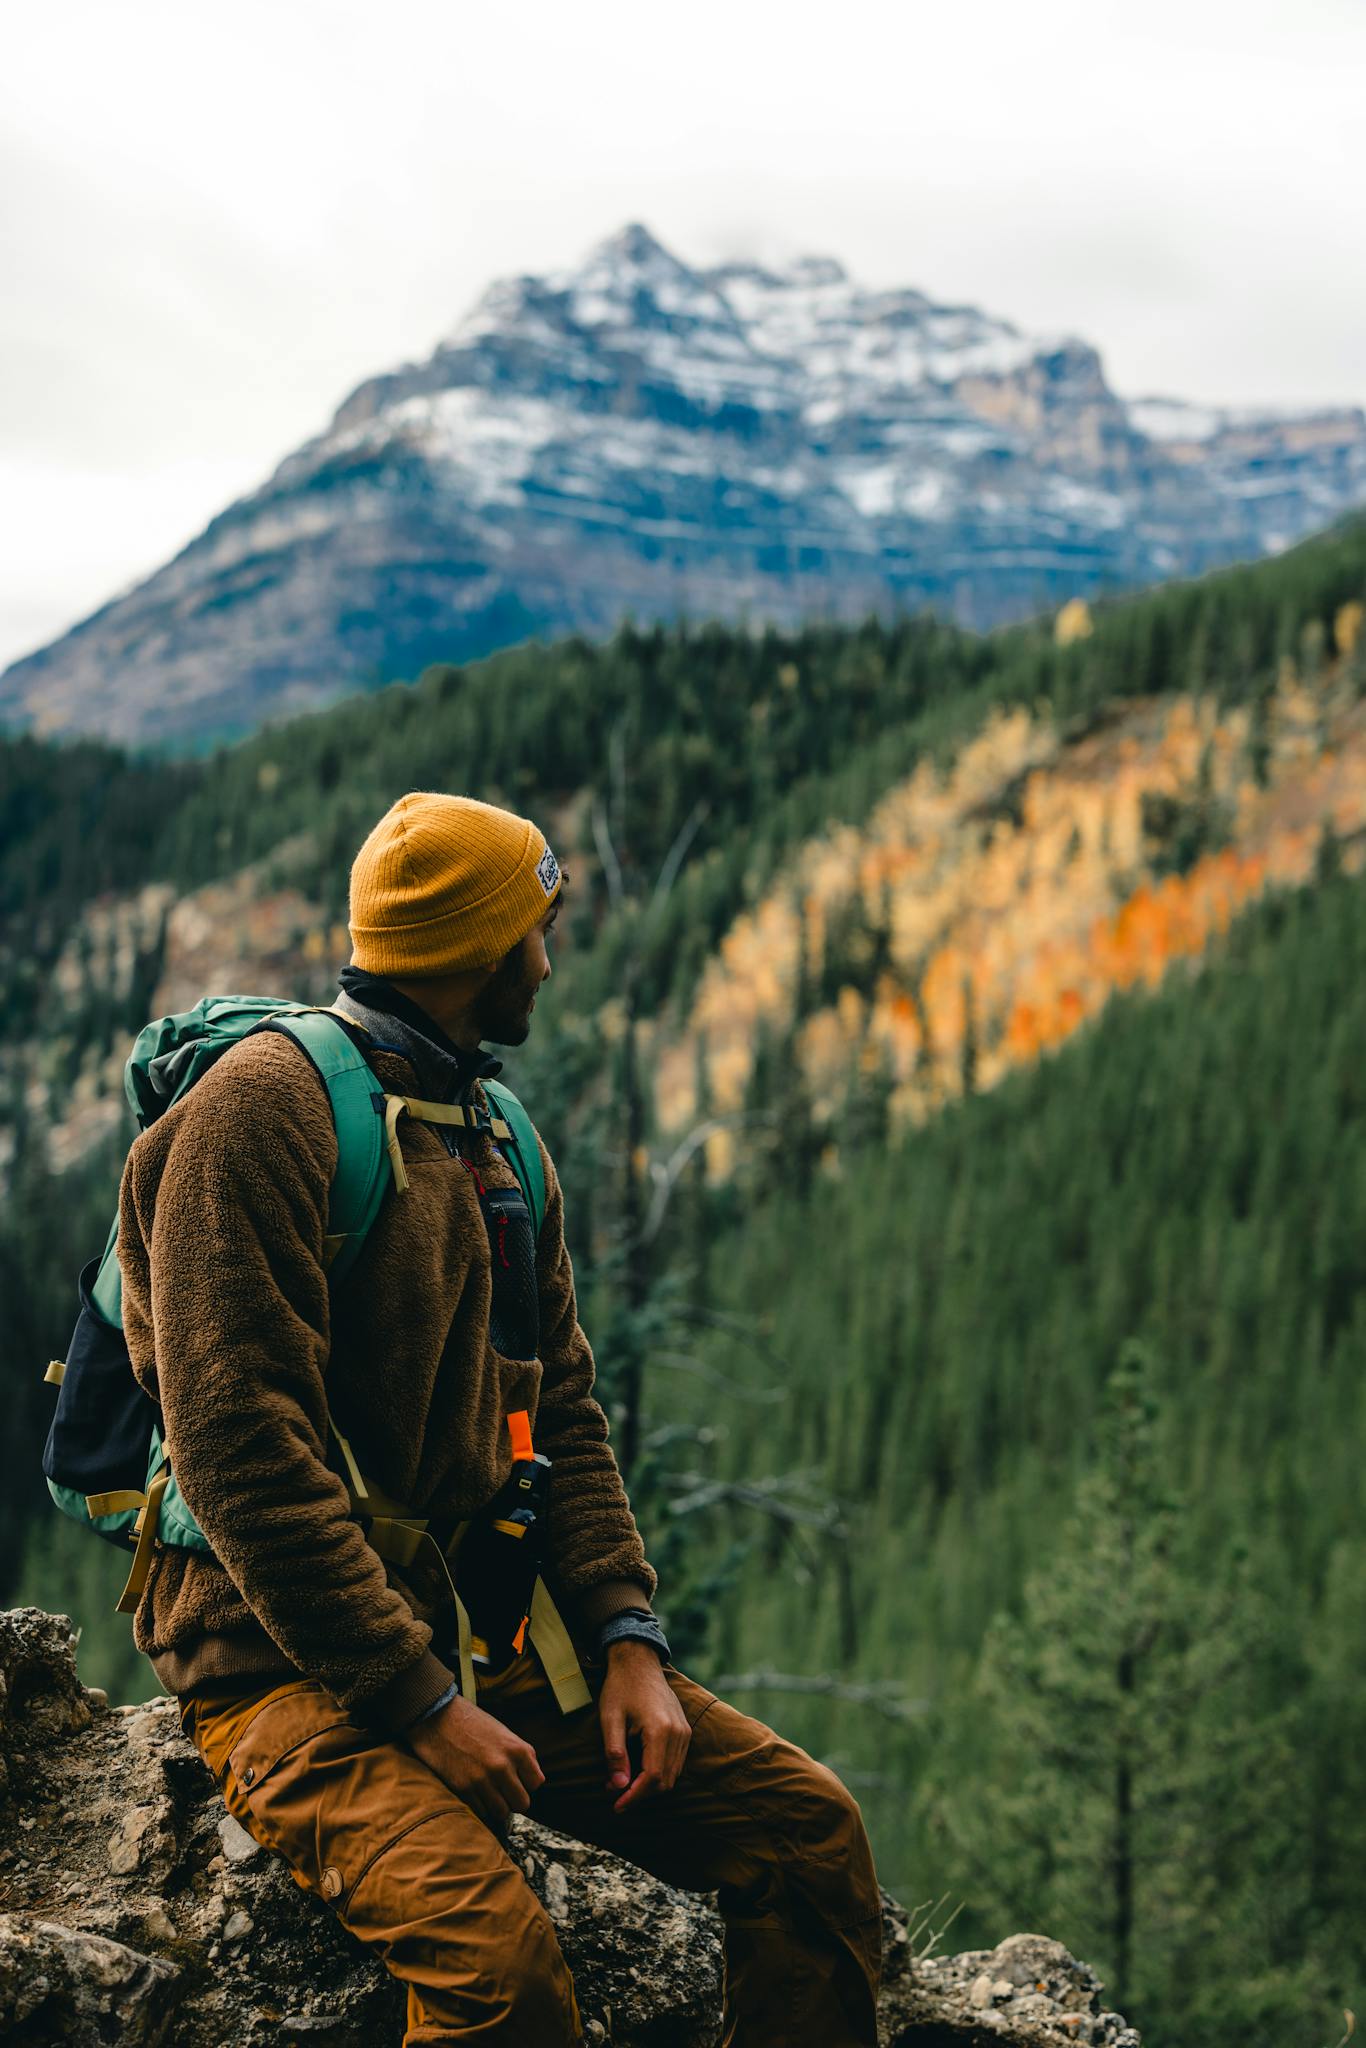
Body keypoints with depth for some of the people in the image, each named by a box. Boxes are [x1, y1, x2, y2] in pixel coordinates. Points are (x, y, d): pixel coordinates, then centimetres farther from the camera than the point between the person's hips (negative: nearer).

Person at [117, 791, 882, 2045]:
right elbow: (242, 1446, -21)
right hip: (294, 1659, -8)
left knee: (808, 1826, -3)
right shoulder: (262, 1108, -12)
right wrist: (419, 1700, -22)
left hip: (486, 1627, 8)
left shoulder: (501, 1142, 15)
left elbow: (563, 1416, 15)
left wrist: (627, 1636, -1)